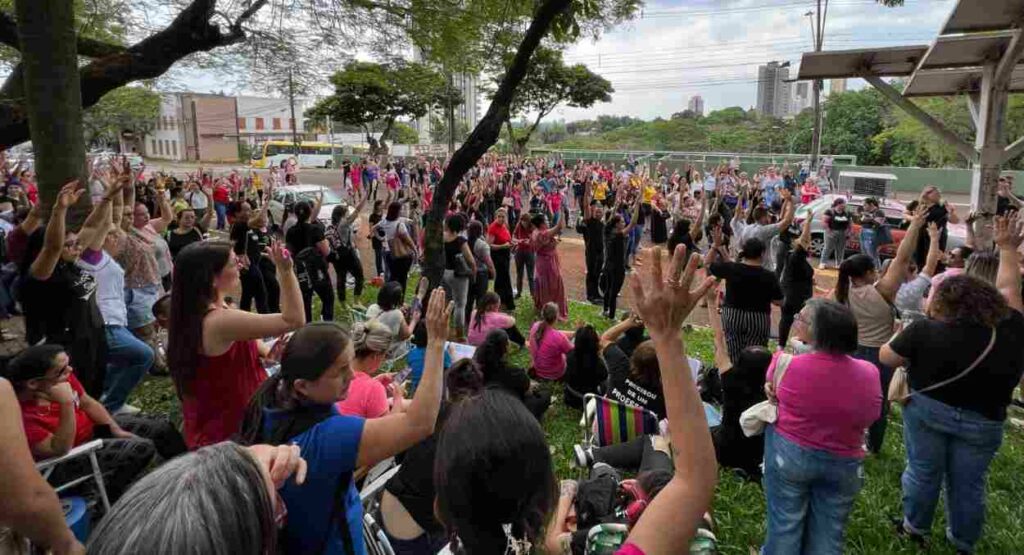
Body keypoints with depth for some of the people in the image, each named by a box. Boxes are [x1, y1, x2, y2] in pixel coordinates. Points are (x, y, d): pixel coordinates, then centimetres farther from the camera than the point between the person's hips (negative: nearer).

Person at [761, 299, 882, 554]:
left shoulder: (785, 363, -20)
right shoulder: (869, 373, -12)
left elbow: (770, 389, 1)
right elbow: (869, 417, 3)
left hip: (788, 454, -2)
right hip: (843, 463, 2)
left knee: (784, 526, 13)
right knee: (827, 534, 17)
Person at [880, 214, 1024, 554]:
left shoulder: (925, 330, -17)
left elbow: (886, 356, -8)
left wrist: (917, 355, 11)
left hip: (928, 411, -2)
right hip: (982, 421, 3)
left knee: (922, 472, 15)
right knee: (968, 483, 17)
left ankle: (915, 527, 33)